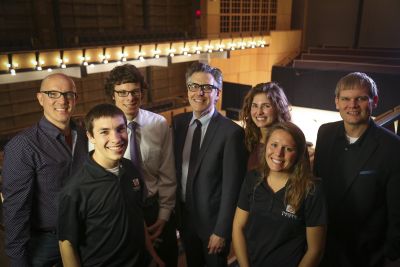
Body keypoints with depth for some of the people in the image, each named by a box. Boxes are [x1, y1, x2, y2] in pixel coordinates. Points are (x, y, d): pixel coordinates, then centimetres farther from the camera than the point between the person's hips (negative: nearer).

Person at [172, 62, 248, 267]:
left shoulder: (231, 132, -21)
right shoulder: (178, 122, -2)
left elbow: (231, 187, -18)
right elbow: (175, 167, 5)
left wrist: (221, 231, -15)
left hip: (212, 220, -5)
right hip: (184, 217, 5)